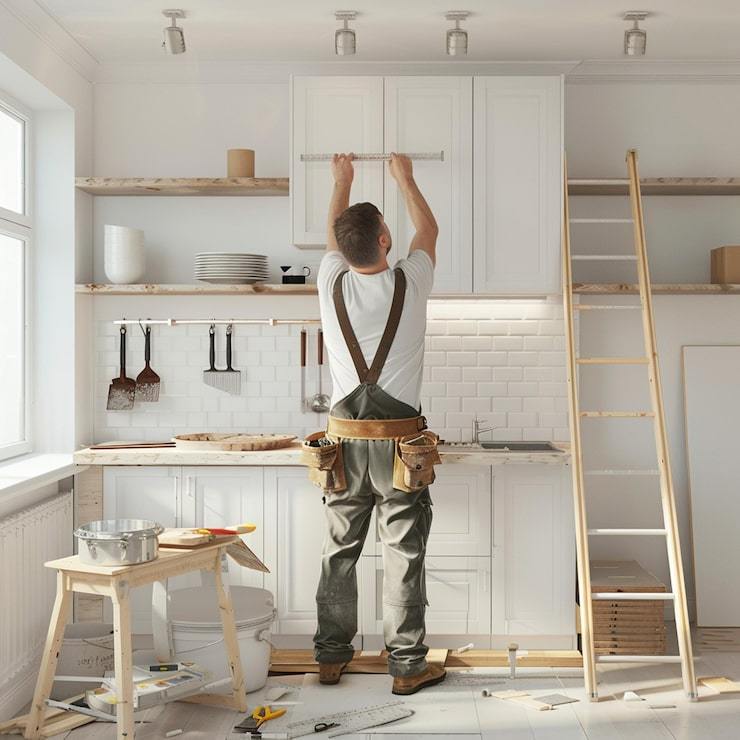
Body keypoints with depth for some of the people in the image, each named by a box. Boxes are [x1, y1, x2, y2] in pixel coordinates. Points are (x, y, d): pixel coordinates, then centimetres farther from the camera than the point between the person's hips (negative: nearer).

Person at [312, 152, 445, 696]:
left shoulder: (333, 284, -4)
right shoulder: (410, 284, -8)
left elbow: (333, 234, 19)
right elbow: (428, 228, 13)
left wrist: (342, 179, 33)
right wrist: (404, 176, 26)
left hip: (345, 440, 3)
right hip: (399, 442, -3)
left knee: (340, 553, 13)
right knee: (404, 556, 4)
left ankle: (331, 657, 24)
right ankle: (408, 666, 12)